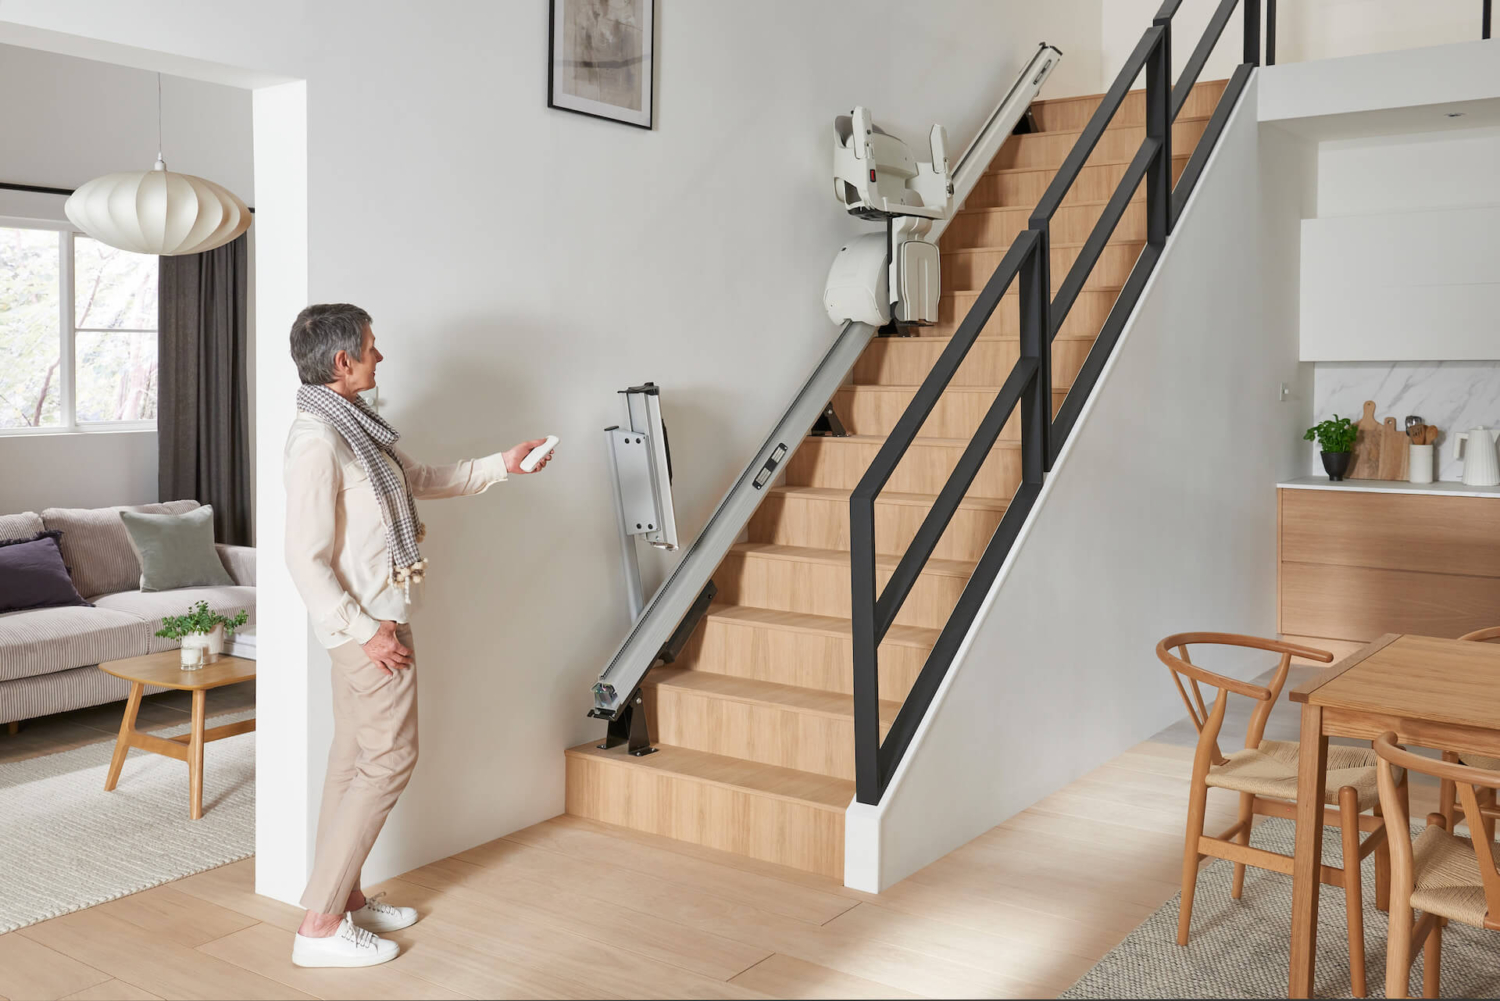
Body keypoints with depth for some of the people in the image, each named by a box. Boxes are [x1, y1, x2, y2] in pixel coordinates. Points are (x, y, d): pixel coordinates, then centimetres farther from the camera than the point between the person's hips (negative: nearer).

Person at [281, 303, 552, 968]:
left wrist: (501, 465, 21)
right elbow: (305, 558, -23)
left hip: (372, 619, 10)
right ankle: (320, 926, 2)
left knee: (355, 758, 15)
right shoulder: (317, 440, -21)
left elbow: (421, 479, 25)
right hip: (367, 621, -10)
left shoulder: (354, 425, 10)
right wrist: (366, 630, -21)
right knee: (388, 761, -5)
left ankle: (343, 895, 27)